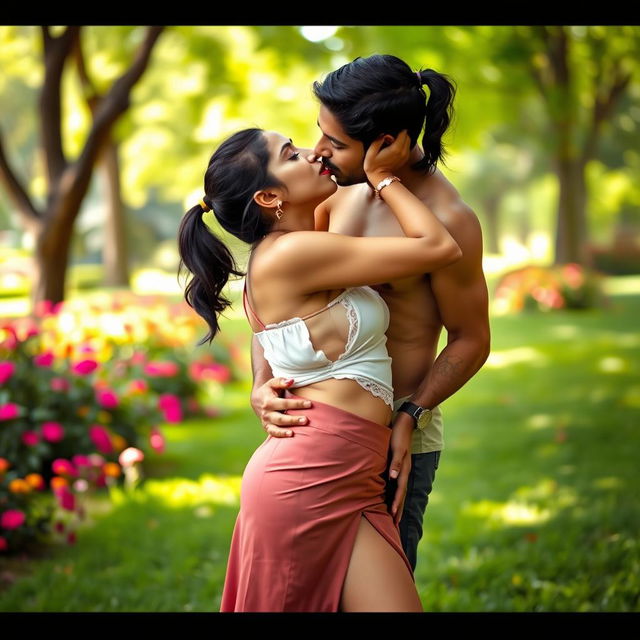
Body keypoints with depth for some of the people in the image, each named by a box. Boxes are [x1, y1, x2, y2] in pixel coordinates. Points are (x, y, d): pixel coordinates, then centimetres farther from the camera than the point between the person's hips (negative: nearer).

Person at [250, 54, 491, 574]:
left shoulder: (447, 220, -19)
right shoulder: (342, 191, 0)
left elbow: (471, 340, -10)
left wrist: (410, 416, -22)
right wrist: (261, 386, -12)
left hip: (399, 434, -6)